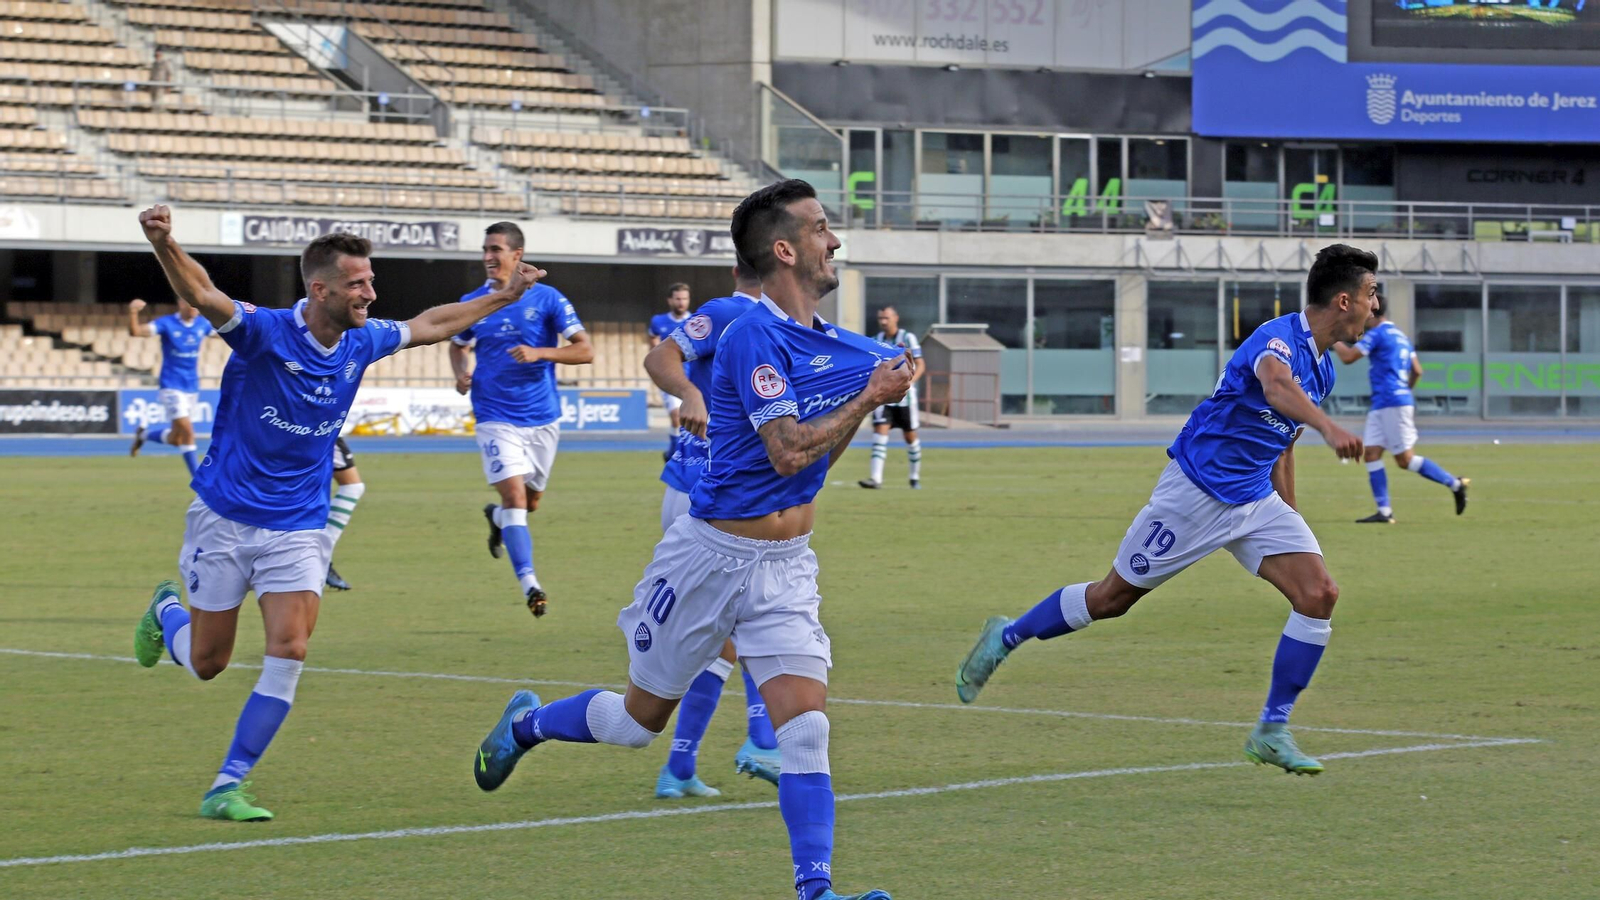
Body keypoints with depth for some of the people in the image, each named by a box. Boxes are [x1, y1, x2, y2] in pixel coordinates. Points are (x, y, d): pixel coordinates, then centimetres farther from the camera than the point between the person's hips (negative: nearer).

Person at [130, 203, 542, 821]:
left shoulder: (361, 343, 0)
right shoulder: (264, 332, -19)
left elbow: (428, 326, 20)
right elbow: (199, 293, -36)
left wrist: (504, 298, 26)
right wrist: (165, 245, -57)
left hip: (298, 527, 4)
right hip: (225, 518, -4)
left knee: (289, 650, -14)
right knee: (206, 663, 7)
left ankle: (227, 787, -7)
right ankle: (167, 612, 45)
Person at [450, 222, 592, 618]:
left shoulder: (547, 299, -5)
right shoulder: (472, 303, 2)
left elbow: (585, 350, -7)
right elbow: (458, 346, 20)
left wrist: (540, 353, -21)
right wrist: (462, 371, -2)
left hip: (542, 418, 1)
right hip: (496, 418, -1)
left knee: (530, 500, 15)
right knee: (514, 494, -18)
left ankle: (496, 516, 51)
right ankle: (529, 584, -21)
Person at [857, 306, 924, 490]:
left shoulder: (908, 338, -4)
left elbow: (920, 365, -7)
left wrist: (910, 381, -23)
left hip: (904, 396, -2)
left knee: (910, 436, 8)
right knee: (880, 431, -13)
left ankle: (916, 476, 26)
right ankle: (875, 478, -21)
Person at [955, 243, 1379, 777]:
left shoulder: (1323, 368, 8)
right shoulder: (1279, 338, -21)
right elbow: (1276, 383, -47)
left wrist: (1291, 522, 25)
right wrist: (1329, 427, -65)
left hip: (1256, 499, 8)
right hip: (1198, 489, -8)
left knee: (1319, 594, -11)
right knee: (1113, 597, 4)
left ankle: (1271, 731, -4)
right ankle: (1005, 638, 28)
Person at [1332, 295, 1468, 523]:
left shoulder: (1377, 334, -9)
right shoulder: (1399, 335, 19)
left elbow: (1347, 357, -14)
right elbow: (1417, 371, 20)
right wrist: (1405, 389, 34)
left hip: (1392, 403, -10)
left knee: (1405, 460, -6)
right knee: (1371, 455, 2)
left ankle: (1455, 484, 0)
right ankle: (1384, 511, -3)